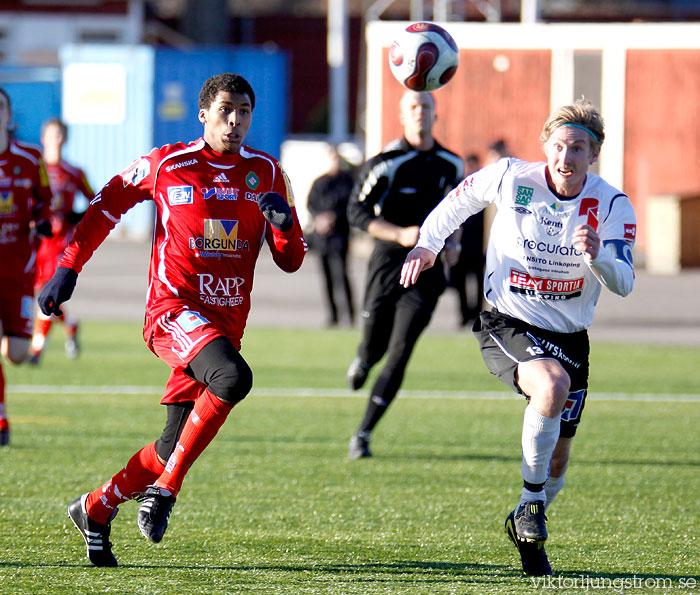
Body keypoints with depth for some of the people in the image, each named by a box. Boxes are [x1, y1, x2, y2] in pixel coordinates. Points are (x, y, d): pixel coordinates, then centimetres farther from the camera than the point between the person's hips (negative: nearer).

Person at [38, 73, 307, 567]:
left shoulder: (267, 173, 7)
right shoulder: (166, 165, -2)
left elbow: (291, 261, 9)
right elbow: (106, 206, 12)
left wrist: (283, 224, -13)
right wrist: (68, 269, 9)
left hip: (227, 319, 5)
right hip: (174, 309, -5)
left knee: (176, 445, 4)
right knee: (233, 378, -33)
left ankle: (96, 510, 26)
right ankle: (165, 488, -20)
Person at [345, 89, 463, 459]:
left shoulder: (451, 165, 9)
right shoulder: (387, 163, -8)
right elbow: (357, 211, -11)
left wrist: (453, 241, 7)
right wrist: (400, 234, -23)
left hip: (427, 269, 2)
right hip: (388, 262, -2)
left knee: (399, 354, -8)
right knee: (375, 346, 2)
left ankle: (364, 434, -1)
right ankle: (362, 361, 43)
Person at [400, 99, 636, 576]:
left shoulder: (612, 205, -10)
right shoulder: (511, 178, -11)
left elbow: (624, 283, -18)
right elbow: (460, 200, 10)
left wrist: (597, 256, -37)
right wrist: (428, 244, 6)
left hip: (569, 336, 3)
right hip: (508, 325, -3)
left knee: (557, 459, 8)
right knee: (552, 384, -35)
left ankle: (527, 528, 38)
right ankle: (531, 502, -17)